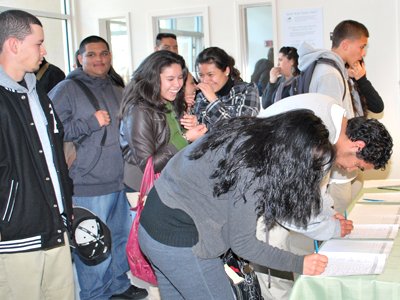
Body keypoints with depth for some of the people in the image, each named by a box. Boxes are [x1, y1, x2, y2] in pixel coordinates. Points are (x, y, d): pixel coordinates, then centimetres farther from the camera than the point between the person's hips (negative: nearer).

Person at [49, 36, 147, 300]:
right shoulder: (66, 90, -6)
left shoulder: (116, 91, 18)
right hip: (87, 187, -7)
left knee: (123, 236, 17)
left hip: (118, 182, 7)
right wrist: (91, 122, -17)